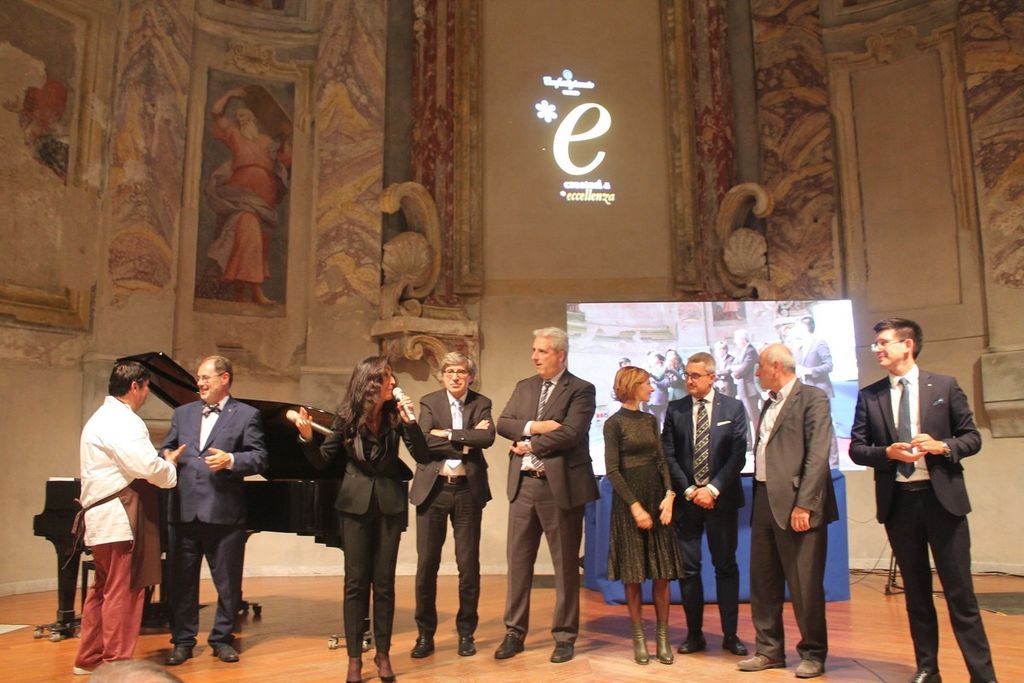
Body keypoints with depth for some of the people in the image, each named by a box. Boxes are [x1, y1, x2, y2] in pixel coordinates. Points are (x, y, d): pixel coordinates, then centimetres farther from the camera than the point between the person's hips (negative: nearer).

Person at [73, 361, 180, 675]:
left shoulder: (102, 417, 20)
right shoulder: (122, 420, -15)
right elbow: (146, 466, -25)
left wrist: (162, 463, 7)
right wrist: (170, 466, -5)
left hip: (105, 517, 11)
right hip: (121, 517, -11)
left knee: (103, 589, 18)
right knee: (123, 592, -5)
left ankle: (89, 659, 26)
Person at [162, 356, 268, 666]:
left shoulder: (246, 415, 1)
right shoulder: (182, 413, 15)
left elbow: (259, 458, -6)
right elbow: (166, 449, 14)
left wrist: (231, 460, -22)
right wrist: (166, 458, -8)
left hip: (224, 512, -3)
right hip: (184, 510, 4)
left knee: (228, 582, 8)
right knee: (182, 581, 10)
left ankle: (222, 638, 24)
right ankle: (183, 641, 24)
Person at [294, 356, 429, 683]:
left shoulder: (396, 414, -4)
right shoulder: (348, 416, -4)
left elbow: (423, 457, -10)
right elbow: (323, 460, 2)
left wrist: (411, 422, -21)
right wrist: (308, 437, -16)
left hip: (389, 505, 0)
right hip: (356, 504, 0)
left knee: (384, 582, 6)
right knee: (355, 582, 3)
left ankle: (383, 653, 18)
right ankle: (354, 657, 13)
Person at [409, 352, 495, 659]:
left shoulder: (481, 403, 6)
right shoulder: (429, 402, 4)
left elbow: (487, 438, -13)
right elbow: (423, 441, -12)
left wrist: (447, 434, -16)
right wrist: (466, 440, -14)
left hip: (468, 489, 1)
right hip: (433, 488, 0)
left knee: (469, 564, 5)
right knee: (427, 563, 3)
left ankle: (466, 633, 21)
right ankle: (425, 634, 18)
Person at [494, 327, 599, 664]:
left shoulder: (581, 390, -5)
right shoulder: (524, 387, 13)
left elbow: (570, 433, -18)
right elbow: (502, 424, 4)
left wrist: (529, 445, -9)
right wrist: (533, 426, -14)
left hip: (561, 485, -5)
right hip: (523, 484, 5)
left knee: (565, 565, 6)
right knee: (518, 561, 10)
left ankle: (565, 636, 19)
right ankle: (514, 632, 22)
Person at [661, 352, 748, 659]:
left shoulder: (734, 408, 1)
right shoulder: (675, 409, 4)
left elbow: (738, 455, -5)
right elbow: (668, 455, 1)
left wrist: (713, 489, -13)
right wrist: (689, 490, -8)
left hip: (722, 498, -1)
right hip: (686, 499, 1)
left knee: (726, 566, 7)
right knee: (688, 568, 4)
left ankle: (730, 635, 16)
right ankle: (694, 634, 15)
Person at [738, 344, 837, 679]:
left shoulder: (812, 398, -7)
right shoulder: (769, 403, 18)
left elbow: (818, 455, -15)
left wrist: (804, 504, -20)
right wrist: (758, 500, 10)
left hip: (796, 504, -8)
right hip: (764, 501, 8)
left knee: (805, 585, 2)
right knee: (763, 582, 13)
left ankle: (813, 654, 18)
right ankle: (769, 650, 25)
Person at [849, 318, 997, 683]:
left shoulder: (945, 386, 1)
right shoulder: (869, 396, 4)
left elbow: (972, 437, 4)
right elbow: (856, 449, 4)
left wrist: (942, 446, -16)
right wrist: (887, 452, -15)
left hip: (942, 498, -2)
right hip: (897, 501, 2)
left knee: (960, 591, 2)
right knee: (916, 591, 12)